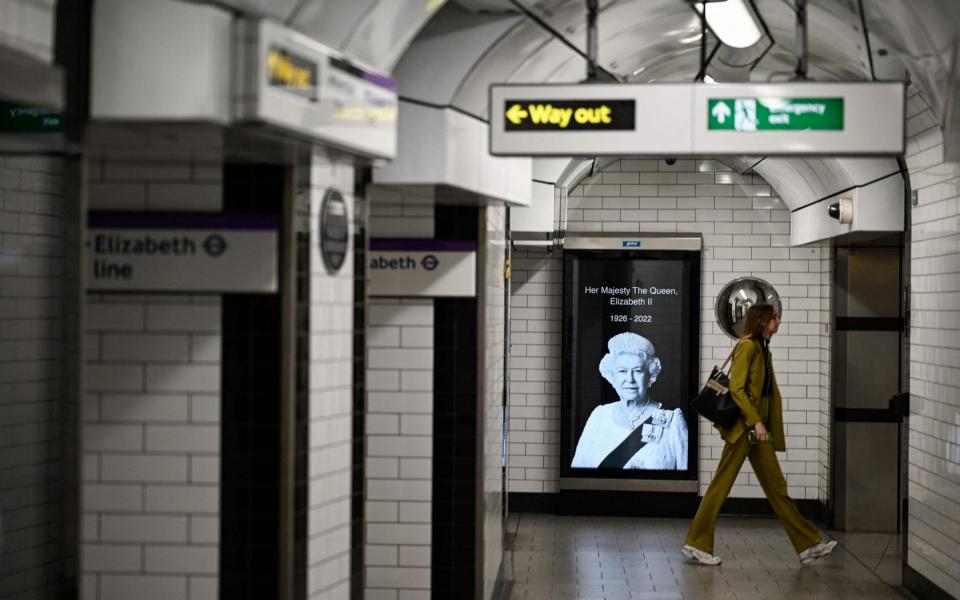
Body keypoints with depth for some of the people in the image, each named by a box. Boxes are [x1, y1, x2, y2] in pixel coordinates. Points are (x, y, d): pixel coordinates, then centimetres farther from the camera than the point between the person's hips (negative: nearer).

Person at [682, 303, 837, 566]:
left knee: (776, 485, 9)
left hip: (758, 427, 9)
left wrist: (762, 423, 16)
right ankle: (696, 543, 3)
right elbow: (736, 388, -19)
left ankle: (808, 545, 9)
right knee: (722, 483, -4)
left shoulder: (763, 348, 16)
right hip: (745, 426, -9)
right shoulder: (747, 346, -11)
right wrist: (756, 421, -22)